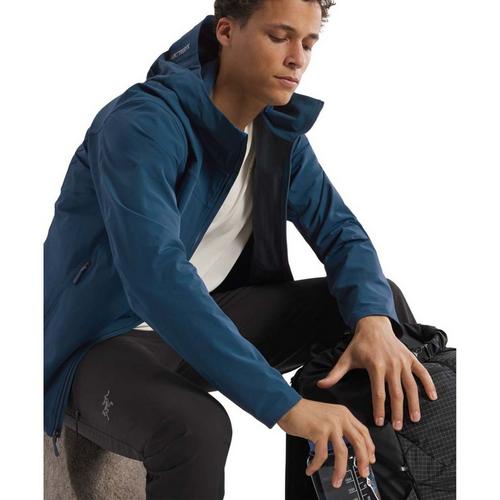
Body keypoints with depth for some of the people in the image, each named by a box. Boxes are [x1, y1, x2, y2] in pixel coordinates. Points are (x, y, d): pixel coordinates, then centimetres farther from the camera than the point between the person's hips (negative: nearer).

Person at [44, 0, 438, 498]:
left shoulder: (280, 129, 0)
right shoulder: (143, 123, -25)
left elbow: (338, 228, -1)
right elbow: (155, 276, -37)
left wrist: (375, 320, -25)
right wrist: (285, 405, -44)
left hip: (209, 317, 8)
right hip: (109, 338, -7)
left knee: (384, 302, -2)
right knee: (195, 428, -39)